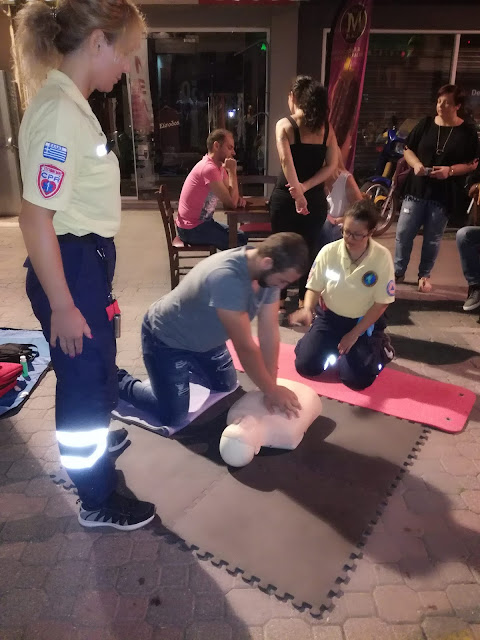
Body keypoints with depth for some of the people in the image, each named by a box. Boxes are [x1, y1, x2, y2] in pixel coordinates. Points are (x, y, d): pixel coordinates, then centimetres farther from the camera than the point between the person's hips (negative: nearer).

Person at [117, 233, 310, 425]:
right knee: (172, 417, -5)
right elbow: (245, 347, -35)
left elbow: (269, 333, -13)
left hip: (205, 337, 8)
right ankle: (120, 383, 16)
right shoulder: (226, 277, -41)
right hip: (166, 339, -8)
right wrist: (272, 392, -24)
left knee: (226, 386, 21)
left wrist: (271, 388, -15)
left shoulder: (268, 272, -16)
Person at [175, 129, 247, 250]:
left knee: (241, 237, 11)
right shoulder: (209, 168, -24)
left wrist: (238, 198, -13)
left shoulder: (219, 167, 7)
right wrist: (232, 171, -18)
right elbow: (231, 203, -23)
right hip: (191, 228, -9)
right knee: (237, 244, -9)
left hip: (203, 221, 9)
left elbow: (230, 197, 10)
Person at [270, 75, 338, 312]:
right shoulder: (326, 127, 5)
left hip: (285, 195, -3)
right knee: (309, 249, 13)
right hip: (315, 197, 3)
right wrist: (305, 187, -9)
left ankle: (279, 298, 21)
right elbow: (332, 165, -2)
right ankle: (305, 300, 20)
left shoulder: (285, 124, -6)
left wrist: (297, 194, -21)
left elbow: (286, 161, -20)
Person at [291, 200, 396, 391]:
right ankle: (333, 346, 23)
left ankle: (379, 345, 17)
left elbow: (381, 303, -12)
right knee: (305, 365, -10)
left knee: (355, 378, -15)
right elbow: (314, 288, -4)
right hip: (329, 317, 2)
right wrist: (307, 309, -27)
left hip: (364, 322, -2)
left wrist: (354, 334, -13)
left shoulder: (382, 257, -19)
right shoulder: (329, 251, -16)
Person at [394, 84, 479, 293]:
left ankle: (424, 275, 23)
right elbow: (408, 150, 9)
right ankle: (398, 271, 18)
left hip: (444, 195, -2)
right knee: (403, 233, 1)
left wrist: (450, 170, -18)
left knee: (432, 238, 8)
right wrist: (416, 164, -11)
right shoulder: (425, 124, 4)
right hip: (417, 189, 2)